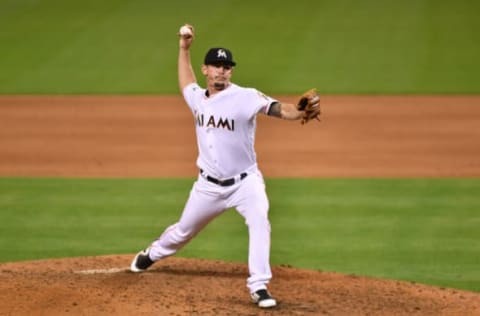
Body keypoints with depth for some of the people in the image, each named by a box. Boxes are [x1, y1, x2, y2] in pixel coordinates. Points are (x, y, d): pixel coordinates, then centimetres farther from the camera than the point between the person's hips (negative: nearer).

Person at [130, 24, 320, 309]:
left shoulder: (245, 97, -19)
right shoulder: (198, 98, 0)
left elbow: (278, 109, -36)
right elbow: (186, 83, 25)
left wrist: (301, 111, -57)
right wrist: (184, 49, 21)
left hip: (245, 181, -4)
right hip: (209, 186, 4)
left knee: (260, 223, -30)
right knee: (183, 232, 20)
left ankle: (259, 287, -25)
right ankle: (152, 255, 50)